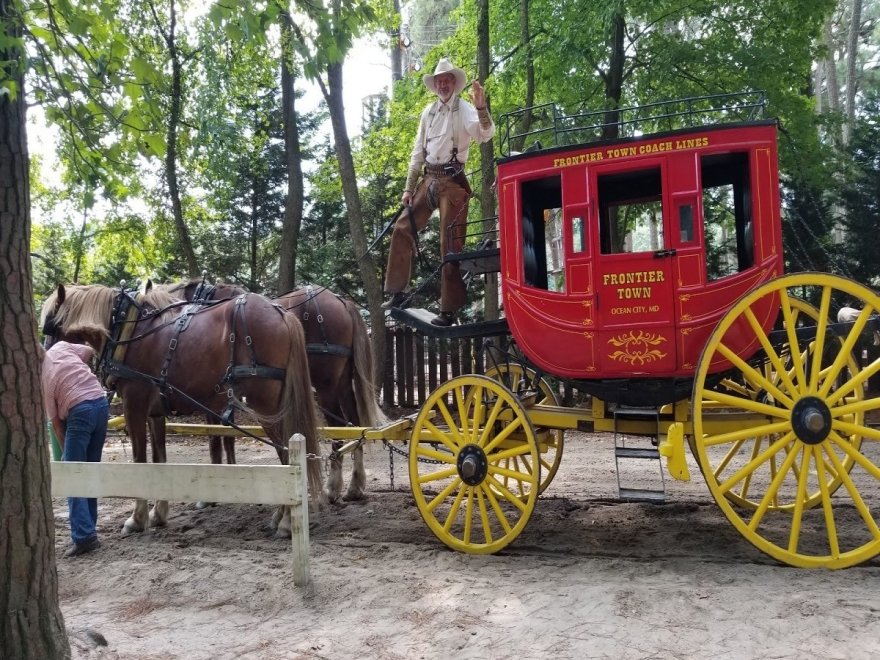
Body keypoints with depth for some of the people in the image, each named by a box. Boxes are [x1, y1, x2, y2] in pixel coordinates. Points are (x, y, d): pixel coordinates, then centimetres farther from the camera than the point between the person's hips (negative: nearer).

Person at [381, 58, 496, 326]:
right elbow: (418, 152, 18)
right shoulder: (428, 112, 15)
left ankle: (449, 310, 0)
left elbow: (485, 135, -20)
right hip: (429, 180, 6)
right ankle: (397, 292, 18)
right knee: (402, 229, 5)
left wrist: (481, 107, -37)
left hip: (452, 181, -6)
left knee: (450, 244, -5)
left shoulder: (464, 109, -2)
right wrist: (408, 188, 14)